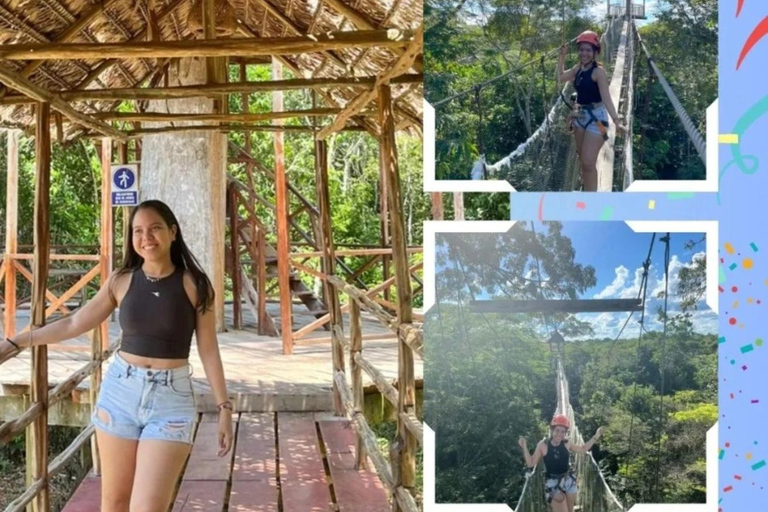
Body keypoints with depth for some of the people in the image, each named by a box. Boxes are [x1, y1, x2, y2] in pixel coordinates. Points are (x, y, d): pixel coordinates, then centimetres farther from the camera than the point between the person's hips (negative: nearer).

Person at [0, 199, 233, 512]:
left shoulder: (193, 284, -4)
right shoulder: (122, 280, 2)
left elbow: (208, 349, 0)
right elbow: (75, 324, 10)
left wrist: (224, 407, -2)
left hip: (172, 398, -2)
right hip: (120, 392, 3)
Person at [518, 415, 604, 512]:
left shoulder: (566, 444, -3)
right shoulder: (543, 445, -12)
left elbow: (583, 449, 15)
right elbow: (531, 463, -7)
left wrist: (595, 437, 9)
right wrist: (524, 447, -17)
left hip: (569, 481, 4)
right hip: (553, 484, -4)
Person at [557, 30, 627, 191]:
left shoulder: (598, 71, -17)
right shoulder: (578, 68, 4)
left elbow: (606, 97, -22)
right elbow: (560, 77, 18)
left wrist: (616, 121, -31)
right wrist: (562, 56, 11)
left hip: (596, 117, -8)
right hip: (580, 116, 8)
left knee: (589, 163, -13)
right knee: (583, 161, 15)